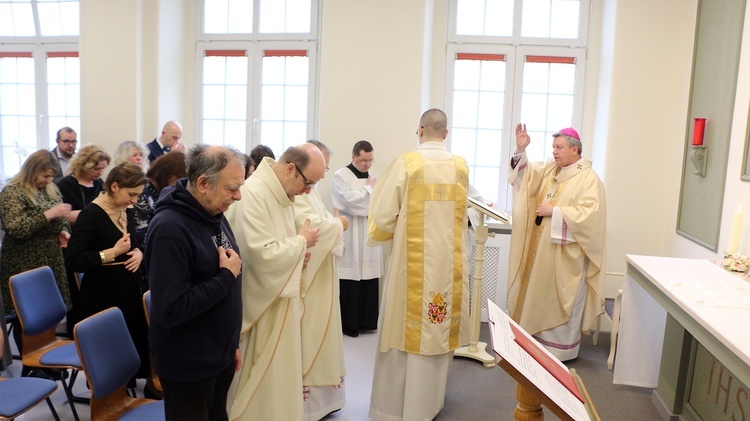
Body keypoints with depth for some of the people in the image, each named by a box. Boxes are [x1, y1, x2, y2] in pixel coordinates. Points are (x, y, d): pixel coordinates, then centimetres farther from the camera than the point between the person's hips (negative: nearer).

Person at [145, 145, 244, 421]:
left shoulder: (214, 215, 3)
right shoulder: (170, 228, -24)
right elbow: (169, 309, -27)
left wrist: (231, 343, 15)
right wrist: (226, 277, -22)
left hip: (220, 355, 8)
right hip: (189, 366, -8)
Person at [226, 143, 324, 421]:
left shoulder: (282, 193, 6)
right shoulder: (252, 194, -23)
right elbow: (262, 254, -28)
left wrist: (297, 254, -1)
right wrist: (301, 242, -14)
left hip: (279, 301, 9)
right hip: (260, 305, -9)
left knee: (279, 372, 19)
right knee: (259, 379, 7)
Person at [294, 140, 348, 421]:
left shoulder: (308, 188, 15)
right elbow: (309, 225, -26)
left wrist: (334, 225, -2)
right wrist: (337, 224, -10)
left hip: (319, 274, 10)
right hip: (305, 275, -10)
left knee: (318, 332, 17)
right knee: (307, 335, 0)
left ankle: (319, 394, 29)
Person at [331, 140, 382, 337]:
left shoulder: (373, 176, 14)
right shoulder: (341, 176, -4)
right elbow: (349, 200, -17)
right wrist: (369, 189, -4)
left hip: (370, 235, 6)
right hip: (350, 236, -5)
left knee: (370, 280, 7)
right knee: (350, 281, -3)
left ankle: (366, 321, 19)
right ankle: (348, 323, 9)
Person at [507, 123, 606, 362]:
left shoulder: (588, 179, -10)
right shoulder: (549, 169, 10)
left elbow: (589, 213, -20)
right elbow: (525, 174, 1)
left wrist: (553, 211, -19)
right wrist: (520, 151, -14)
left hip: (565, 252, -7)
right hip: (540, 248, 7)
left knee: (561, 300, 3)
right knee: (538, 296, 13)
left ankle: (562, 349, 17)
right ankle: (538, 341, 26)